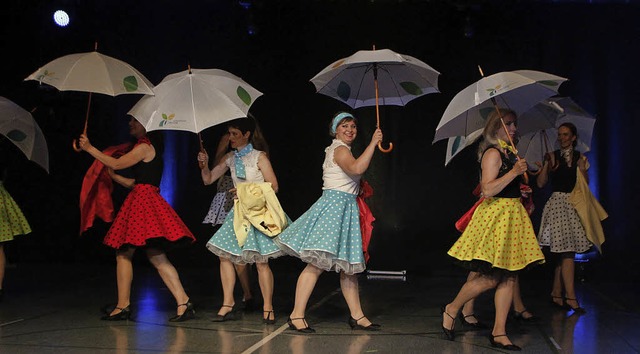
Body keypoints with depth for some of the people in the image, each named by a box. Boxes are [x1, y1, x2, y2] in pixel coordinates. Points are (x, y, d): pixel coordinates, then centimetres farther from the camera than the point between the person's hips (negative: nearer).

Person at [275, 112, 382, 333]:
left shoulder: (340, 149, 22)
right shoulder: (340, 149, -7)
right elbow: (357, 168, -27)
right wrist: (373, 143, -22)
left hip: (346, 210, 11)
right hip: (333, 205, -11)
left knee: (348, 266, 10)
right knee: (317, 264, -15)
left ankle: (356, 315, 15)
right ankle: (297, 316, -14)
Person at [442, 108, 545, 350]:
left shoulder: (509, 152, 15)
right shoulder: (492, 153, -12)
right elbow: (488, 189, -22)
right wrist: (514, 172, -24)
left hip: (511, 216, 9)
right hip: (495, 216, -9)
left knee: (509, 277, 5)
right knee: (491, 278, -7)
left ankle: (499, 333, 9)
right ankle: (451, 310, 13)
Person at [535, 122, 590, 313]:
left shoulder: (580, 158, 12)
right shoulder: (552, 157, 3)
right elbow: (540, 183, -2)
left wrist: (582, 170, -7)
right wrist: (547, 164, -14)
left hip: (575, 205, 4)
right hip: (558, 203, -4)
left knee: (563, 253, 6)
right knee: (567, 252, -11)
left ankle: (556, 294, 14)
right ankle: (571, 298, -10)